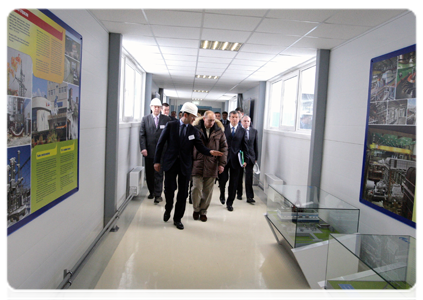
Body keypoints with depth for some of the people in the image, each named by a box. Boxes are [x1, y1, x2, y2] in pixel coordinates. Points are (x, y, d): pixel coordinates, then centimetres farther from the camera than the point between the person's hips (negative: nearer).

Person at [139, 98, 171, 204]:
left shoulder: (166, 119, 2)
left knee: (159, 174, -2)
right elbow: (142, 135, 3)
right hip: (149, 151, 2)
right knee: (149, 173, 11)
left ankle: (157, 195, 2)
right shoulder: (145, 119, 7)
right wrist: (143, 148, -8)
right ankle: (151, 192, 26)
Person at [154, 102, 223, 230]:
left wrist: (210, 152, -24)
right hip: (170, 163, -1)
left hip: (185, 165, 2)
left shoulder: (194, 131, 3)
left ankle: (177, 218, 21)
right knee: (169, 189, 1)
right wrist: (157, 161, -2)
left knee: (183, 193, 6)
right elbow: (161, 143, 0)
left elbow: (200, 146, -3)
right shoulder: (170, 125, -2)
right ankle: (168, 210, 32)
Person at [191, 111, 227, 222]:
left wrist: (222, 163, 0)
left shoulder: (219, 131, 4)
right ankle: (196, 209, 22)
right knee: (197, 188, -2)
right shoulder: (195, 129, -1)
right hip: (197, 165, -1)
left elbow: (223, 148, 6)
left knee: (208, 191, 7)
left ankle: (203, 211, 25)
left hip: (211, 166, 2)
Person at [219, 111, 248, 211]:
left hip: (235, 160, 1)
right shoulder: (224, 129, 4)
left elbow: (245, 146, 6)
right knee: (223, 179, -1)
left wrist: (245, 160, 1)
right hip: (224, 158, -1)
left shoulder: (242, 131, 6)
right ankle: (222, 194, 31)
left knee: (233, 183, 5)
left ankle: (230, 203, 19)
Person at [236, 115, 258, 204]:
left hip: (250, 157, 1)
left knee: (249, 177, -4)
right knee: (239, 176, 11)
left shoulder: (254, 131, 7)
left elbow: (255, 145, 10)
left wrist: (256, 157, 7)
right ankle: (239, 194, 27)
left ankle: (250, 197, 0)